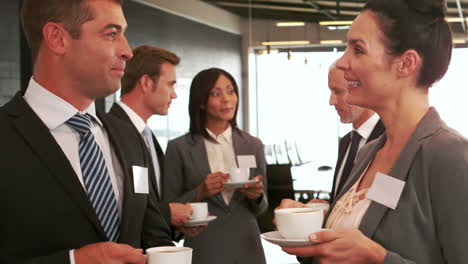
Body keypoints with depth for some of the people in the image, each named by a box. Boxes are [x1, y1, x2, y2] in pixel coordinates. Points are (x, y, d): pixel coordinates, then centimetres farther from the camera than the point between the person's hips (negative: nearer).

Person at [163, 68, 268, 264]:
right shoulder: (179, 148, -5)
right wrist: (199, 193, -18)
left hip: (247, 248, 3)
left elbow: (261, 207, 9)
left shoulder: (253, 145, 3)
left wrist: (256, 196, -12)